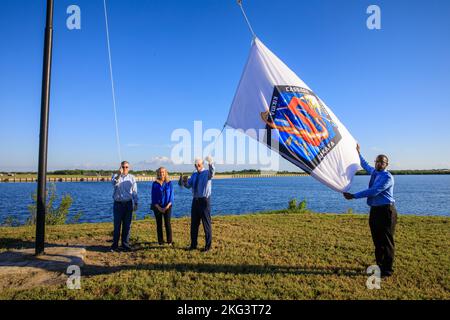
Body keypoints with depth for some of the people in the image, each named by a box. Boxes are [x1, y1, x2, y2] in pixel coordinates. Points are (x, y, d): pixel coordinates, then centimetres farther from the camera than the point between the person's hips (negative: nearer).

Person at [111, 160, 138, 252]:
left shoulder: (132, 177, 9)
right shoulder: (116, 175, 2)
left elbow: (135, 191, 11)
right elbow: (114, 183, -23)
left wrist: (136, 203, 6)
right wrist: (119, 174, -40)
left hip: (128, 203, 2)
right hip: (118, 203, -2)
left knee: (127, 225, 6)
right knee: (117, 225, 1)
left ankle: (125, 244, 15)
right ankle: (115, 245, 11)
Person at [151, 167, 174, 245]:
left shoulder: (169, 183, 2)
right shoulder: (155, 184, 2)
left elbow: (171, 195, 1)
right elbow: (153, 196, 2)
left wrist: (166, 207, -8)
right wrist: (158, 207, -8)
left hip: (167, 207, -1)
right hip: (157, 207, 1)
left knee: (167, 223, -5)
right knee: (159, 224, 5)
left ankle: (169, 241, 2)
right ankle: (160, 241, 13)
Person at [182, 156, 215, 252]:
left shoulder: (207, 172, -6)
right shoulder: (194, 175, 12)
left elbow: (212, 172, -31)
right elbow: (188, 185, 9)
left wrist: (210, 163, -52)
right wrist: (185, 180, -14)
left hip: (204, 200, -6)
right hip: (195, 200, 6)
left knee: (206, 223, 1)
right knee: (194, 223, 12)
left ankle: (208, 246, 12)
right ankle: (193, 245, 24)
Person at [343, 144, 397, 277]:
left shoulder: (387, 177, -14)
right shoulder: (374, 172, 10)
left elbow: (373, 191, -23)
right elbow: (365, 165, 33)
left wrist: (353, 196, -24)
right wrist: (358, 153, 34)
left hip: (386, 211, -8)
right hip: (375, 210, 8)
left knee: (386, 241, 0)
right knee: (377, 240, 15)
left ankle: (387, 269, 11)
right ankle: (379, 265, 28)